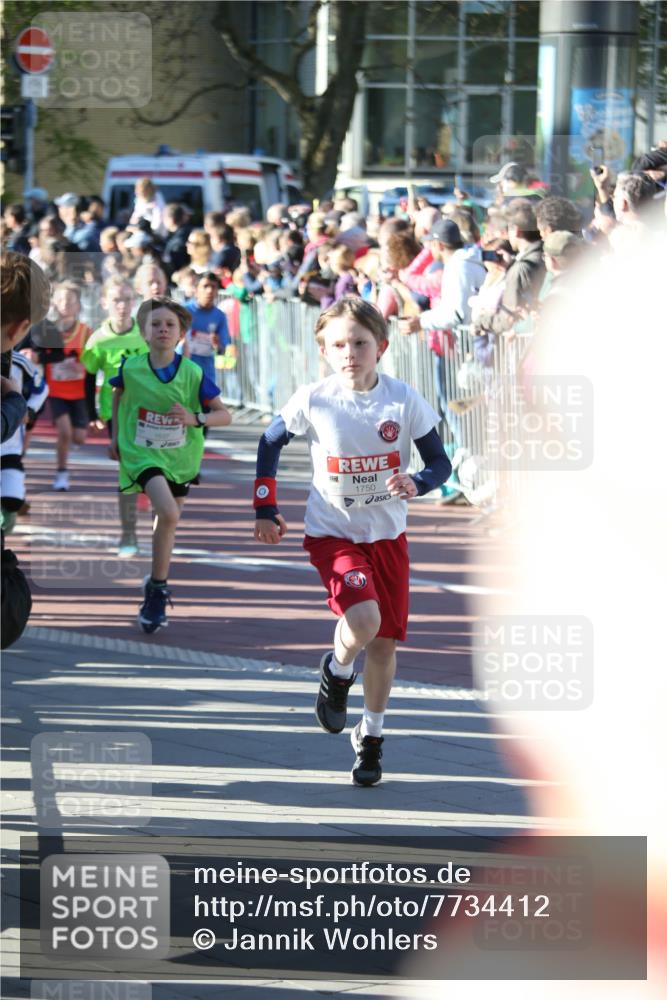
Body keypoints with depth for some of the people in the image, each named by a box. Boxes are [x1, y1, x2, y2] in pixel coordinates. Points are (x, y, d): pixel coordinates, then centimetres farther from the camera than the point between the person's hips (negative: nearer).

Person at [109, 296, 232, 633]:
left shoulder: (192, 374, -14)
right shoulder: (131, 369, -11)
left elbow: (224, 415, -10)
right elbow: (119, 396, 13)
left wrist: (195, 419, -28)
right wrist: (115, 435, 13)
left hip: (181, 457, 2)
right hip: (142, 453, -2)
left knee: (167, 522, 15)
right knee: (168, 514, -24)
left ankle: (155, 592, 36)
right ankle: (158, 588, -9)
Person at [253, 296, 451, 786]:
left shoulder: (404, 400, -11)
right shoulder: (314, 401, -12)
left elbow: (440, 461, -4)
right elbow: (271, 443, 5)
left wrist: (415, 483, -26)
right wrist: (266, 510, 5)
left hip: (388, 534, 2)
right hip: (333, 534, -2)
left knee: (385, 639, 7)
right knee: (363, 619, -26)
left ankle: (371, 736, 28)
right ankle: (337, 673, 9)